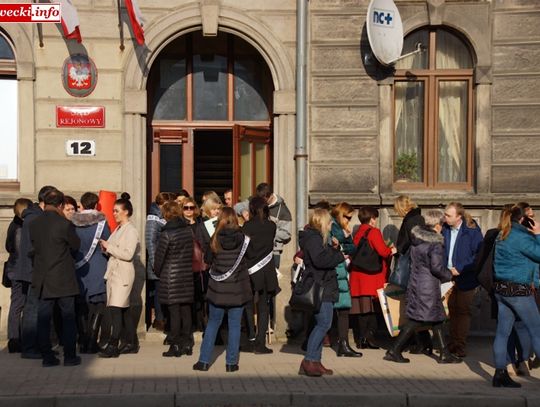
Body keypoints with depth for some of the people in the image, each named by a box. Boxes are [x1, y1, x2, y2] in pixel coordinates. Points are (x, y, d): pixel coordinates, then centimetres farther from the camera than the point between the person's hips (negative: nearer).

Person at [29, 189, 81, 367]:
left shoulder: (33, 224, 0)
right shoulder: (64, 224, -15)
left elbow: (33, 247, 10)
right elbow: (76, 245, -1)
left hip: (42, 279, 4)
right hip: (63, 279, -4)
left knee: (43, 318, 8)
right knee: (68, 318, 6)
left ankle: (47, 356, 11)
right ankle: (70, 356, 9)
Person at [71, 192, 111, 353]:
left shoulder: (73, 222, -2)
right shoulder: (101, 222, -9)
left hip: (78, 269, 3)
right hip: (97, 270, -3)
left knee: (81, 307, 11)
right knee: (97, 306, 3)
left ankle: (83, 343, 13)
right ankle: (91, 343, -4)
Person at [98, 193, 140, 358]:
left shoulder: (131, 231, -9)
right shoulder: (118, 229, 17)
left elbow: (128, 254, -19)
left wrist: (109, 247, -14)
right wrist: (106, 248, 3)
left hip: (123, 274, -9)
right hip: (114, 272, 9)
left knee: (116, 309, -12)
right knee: (124, 310, 11)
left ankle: (113, 346, -12)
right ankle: (130, 343, 17)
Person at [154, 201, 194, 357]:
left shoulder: (167, 233, -13)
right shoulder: (188, 230, 3)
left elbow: (160, 255, -8)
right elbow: (191, 252, 8)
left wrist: (157, 271, 7)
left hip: (171, 275, -5)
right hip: (187, 275, 5)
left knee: (174, 310, -1)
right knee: (186, 309, 10)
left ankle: (176, 346, 2)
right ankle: (187, 343, 15)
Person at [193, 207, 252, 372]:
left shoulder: (215, 239, -8)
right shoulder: (243, 238, -9)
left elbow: (208, 259, 2)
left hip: (218, 289, 1)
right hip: (237, 289, -1)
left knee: (213, 323, 12)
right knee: (234, 325, 7)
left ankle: (204, 361, 14)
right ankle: (231, 363, 10)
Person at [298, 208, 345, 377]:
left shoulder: (317, 237, 20)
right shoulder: (313, 238, -12)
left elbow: (326, 257, 21)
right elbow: (320, 260, -25)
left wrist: (333, 248, 5)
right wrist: (339, 256, -14)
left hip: (323, 288, 11)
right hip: (320, 288, -11)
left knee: (321, 324, 11)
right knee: (324, 323, -13)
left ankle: (315, 361, 13)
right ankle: (309, 360, -12)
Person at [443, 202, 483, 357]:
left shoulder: (472, 231, -13)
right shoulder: (445, 229, 1)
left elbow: (479, 255, -15)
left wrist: (460, 268, -18)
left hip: (465, 278, -5)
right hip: (449, 276, 5)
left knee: (463, 311, 2)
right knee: (452, 310, 12)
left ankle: (461, 346, 10)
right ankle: (453, 344, 21)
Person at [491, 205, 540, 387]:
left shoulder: (502, 236, 12)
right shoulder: (521, 236, -14)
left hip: (500, 288, 8)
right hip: (518, 290, -8)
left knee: (502, 332, 8)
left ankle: (500, 374, 10)